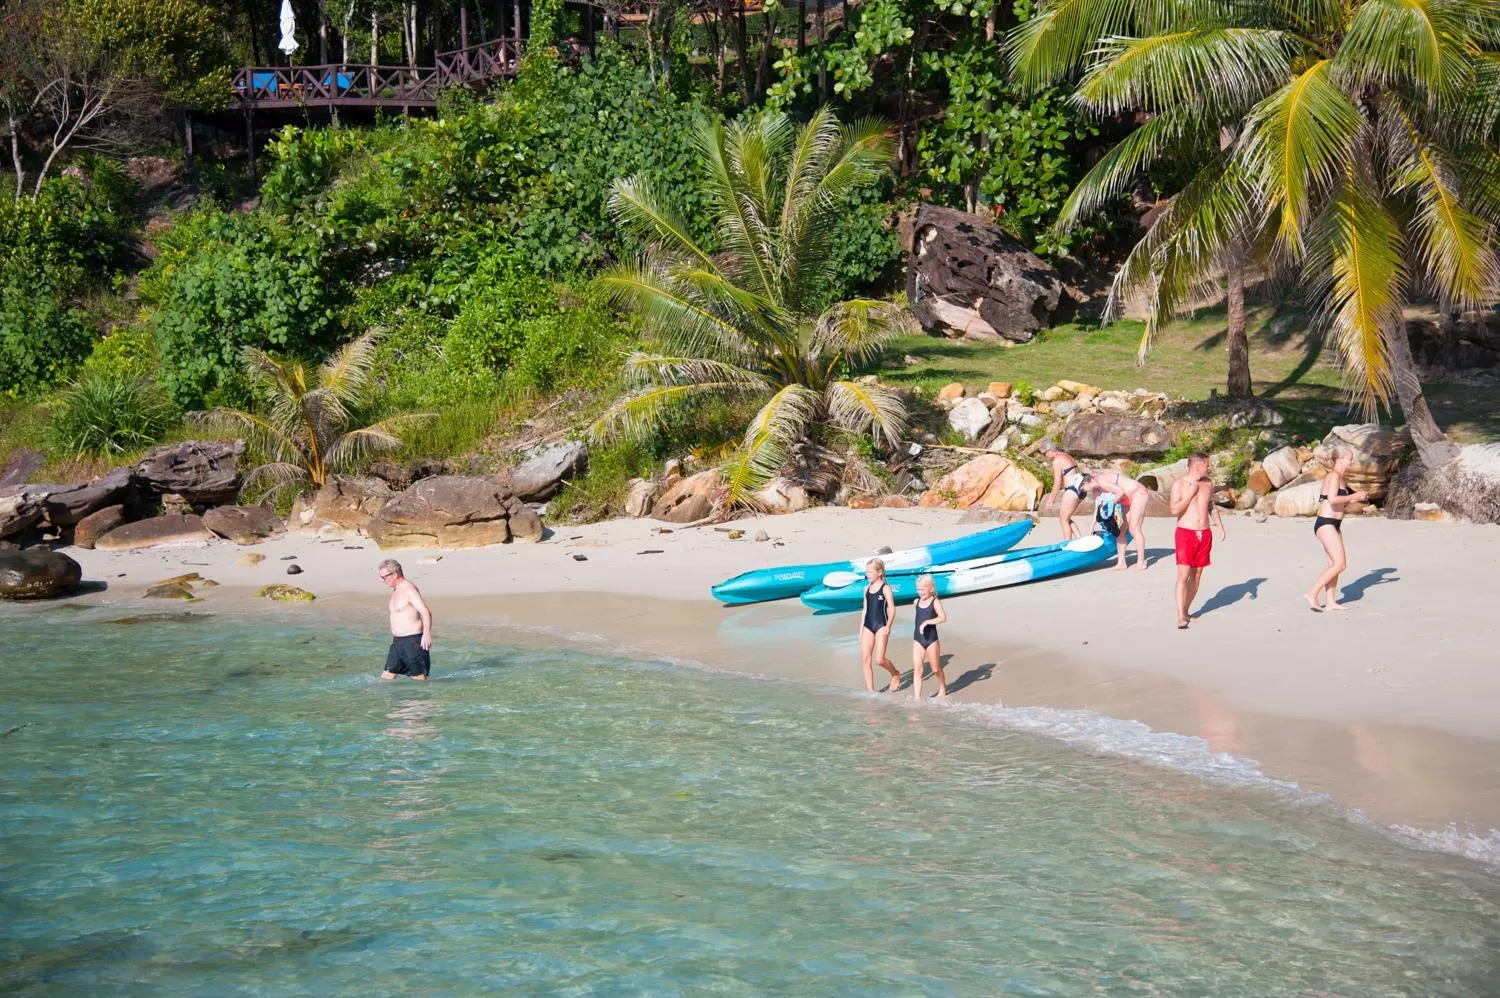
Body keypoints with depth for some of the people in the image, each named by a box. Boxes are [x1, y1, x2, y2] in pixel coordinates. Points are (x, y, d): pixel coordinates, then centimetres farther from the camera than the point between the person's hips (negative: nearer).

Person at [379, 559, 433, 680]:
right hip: (398, 642, 10)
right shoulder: (396, 590, 14)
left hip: (413, 641, -10)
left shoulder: (408, 589, -15)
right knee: (387, 676, 6)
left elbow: (426, 612, -25)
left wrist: (427, 633, -39)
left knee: (418, 677, -5)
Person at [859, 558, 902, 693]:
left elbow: (892, 610, -10)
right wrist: (861, 629, 16)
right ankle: (870, 691, 2)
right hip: (868, 626, 6)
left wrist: (888, 626, -22)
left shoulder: (885, 589, -6)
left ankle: (895, 674, 19)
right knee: (865, 659, -3)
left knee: (879, 659, -12)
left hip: (881, 626, -6)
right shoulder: (867, 588, 12)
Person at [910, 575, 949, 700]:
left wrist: (927, 622, -33)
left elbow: (943, 618, -25)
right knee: (917, 669, -7)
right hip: (918, 639, 4)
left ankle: (943, 689, 37)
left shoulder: (935, 602, -10)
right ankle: (917, 698, -9)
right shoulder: (917, 602, 7)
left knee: (936, 668, 11)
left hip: (931, 639, -4)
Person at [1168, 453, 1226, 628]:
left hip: (1204, 534, 5)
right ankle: (1180, 617, -13)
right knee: (1183, 575, -11)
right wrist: (1190, 493, -15)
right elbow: (1175, 510, -15)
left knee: (1197, 576, 6)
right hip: (1186, 533, -5)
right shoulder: (1179, 484, -6)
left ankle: (1186, 611, 17)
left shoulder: (1208, 483, 10)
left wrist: (1220, 527, 13)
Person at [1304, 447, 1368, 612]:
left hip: (1334, 525, 10)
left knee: (1334, 564, 10)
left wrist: (1354, 499, 12)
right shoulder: (1334, 476, -12)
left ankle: (1331, 602, 12)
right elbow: (1332, 499, -25)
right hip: (1326, 524, -10)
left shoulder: (1340, 478, 18)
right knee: (1340, 564, -13)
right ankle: (1312, 593, -11)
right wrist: (1354, 496, -16)